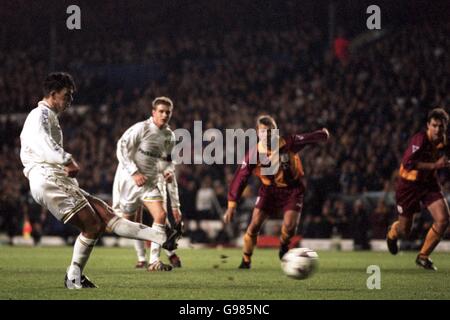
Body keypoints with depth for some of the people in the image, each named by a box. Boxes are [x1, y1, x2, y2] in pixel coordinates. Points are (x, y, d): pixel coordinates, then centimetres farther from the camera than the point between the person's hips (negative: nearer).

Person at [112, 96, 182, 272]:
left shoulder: (169, 136, 6)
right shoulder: (141, 128, -15)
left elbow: (169, 160, 20)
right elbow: (122, 147, -16)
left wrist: (169, 170, -3)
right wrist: (134, 172, -21)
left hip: (150, 182, 5)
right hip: (129, 179, -5)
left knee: (161, 215, -12)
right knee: (127, 219, 2)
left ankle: (154, 261, -11)